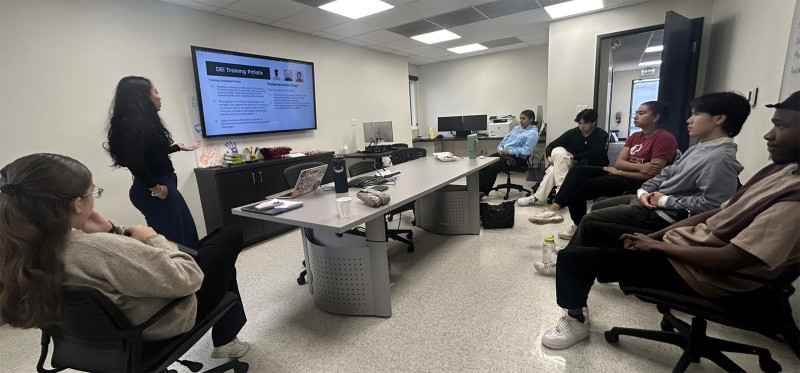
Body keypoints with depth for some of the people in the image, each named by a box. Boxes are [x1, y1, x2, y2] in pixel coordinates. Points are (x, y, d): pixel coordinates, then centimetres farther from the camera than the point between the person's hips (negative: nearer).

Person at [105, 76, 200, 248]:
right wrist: (155, 188, -17)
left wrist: (178, 147, 35)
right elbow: (134, 161, -28)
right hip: (156, 192, -10)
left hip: (164, 185, 10)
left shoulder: (144, 122, 11)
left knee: (187, 231, 15)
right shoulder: (135, 125, -19)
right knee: (172, 240, -2)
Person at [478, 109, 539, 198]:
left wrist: (509, 151, -17)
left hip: (517, 158, -7)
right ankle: (477, 189, -23)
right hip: (503, 153, 7)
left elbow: (526, 150, -12)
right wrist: (500, 148, 1)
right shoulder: (517, 128, 24)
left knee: (494, 167, -28)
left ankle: (483, 192, -20)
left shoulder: (533, 133, -1)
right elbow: (505, 139, 22)